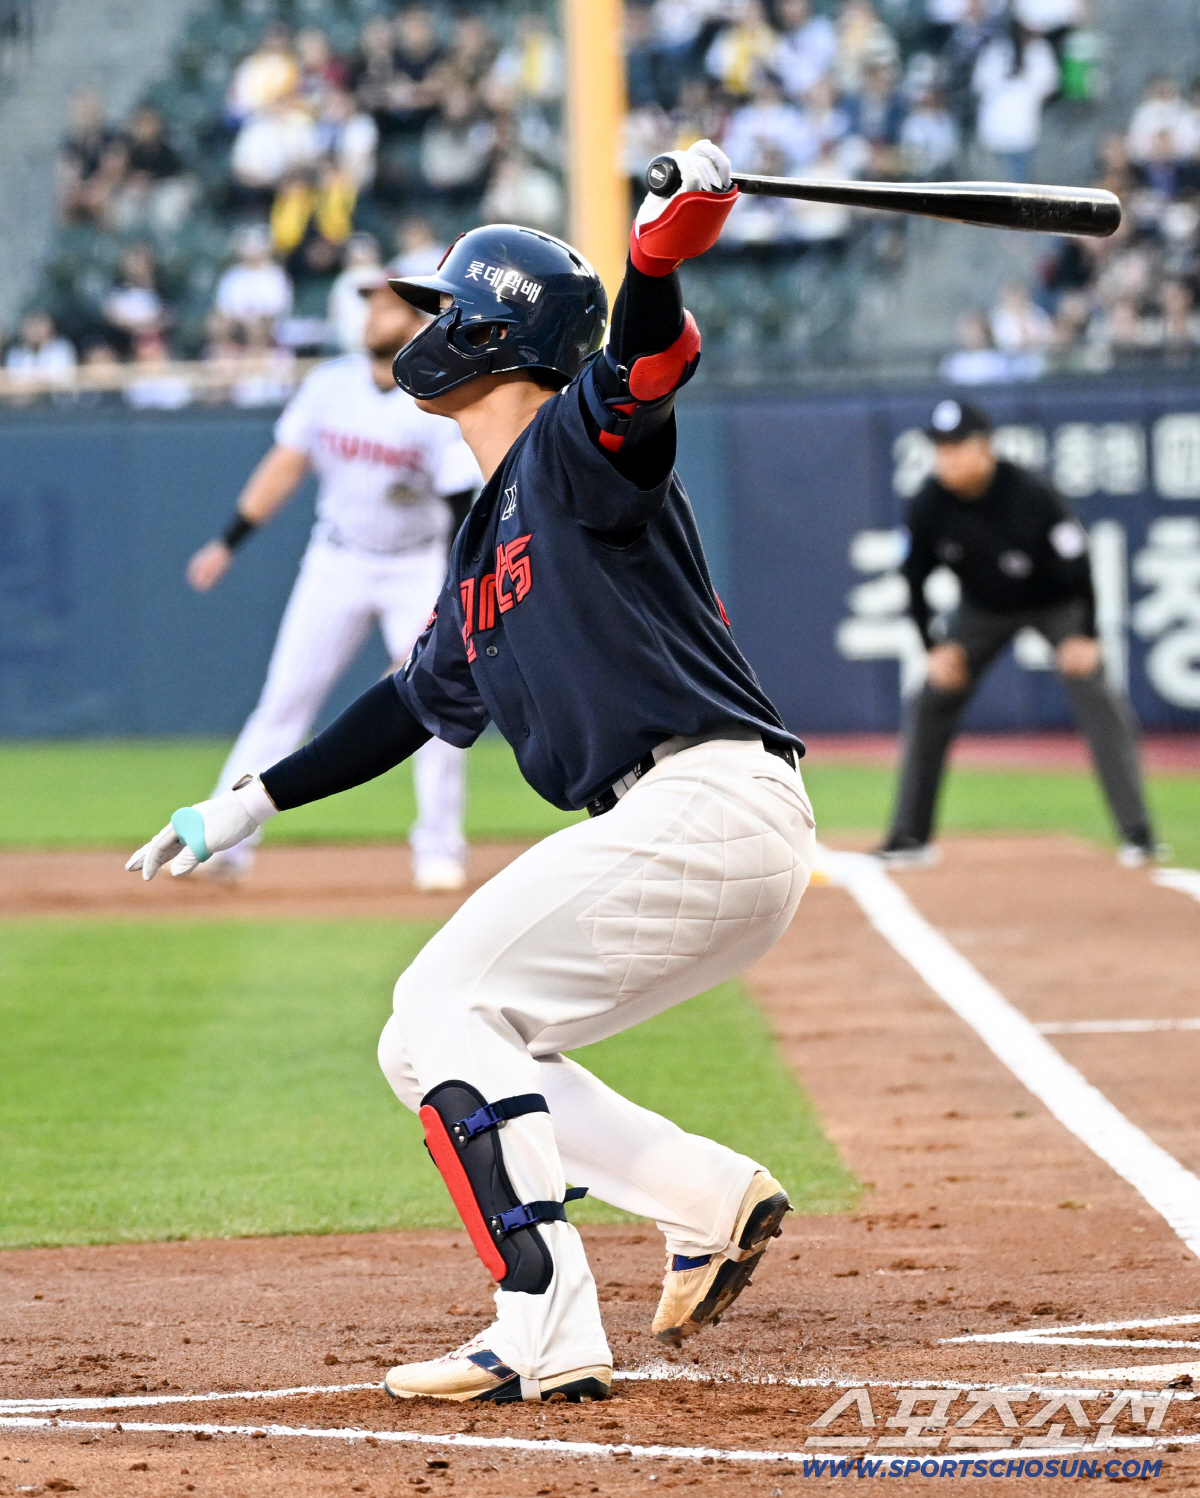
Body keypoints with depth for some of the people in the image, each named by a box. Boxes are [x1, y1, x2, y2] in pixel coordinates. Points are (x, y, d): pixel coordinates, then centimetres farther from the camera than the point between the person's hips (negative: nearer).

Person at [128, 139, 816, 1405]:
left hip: (711, 800, -9)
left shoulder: (577, 446, -4)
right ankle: (713, 1200, 7)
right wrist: (248, 805, 31)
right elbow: (420, 702, 31)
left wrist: (681, 214, -44)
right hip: (696, 832, 9)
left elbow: (646, 355, -26)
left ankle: (547, 1335, -17)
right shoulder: (485, 541, 23)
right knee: (443, 1048, 11)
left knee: (445, 1010, -12)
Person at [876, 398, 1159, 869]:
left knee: (1096, 698, -19)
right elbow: (914, 579, -6)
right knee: (930, 705, -3)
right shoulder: (929, 507, -21)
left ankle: (1137, 833, -17)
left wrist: (1084, 637, -23)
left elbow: (1077, 564, -23)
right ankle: (909, 836, 5)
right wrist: (934, 647, -9)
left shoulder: (1030, 495, -33)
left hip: (1057, 605, -4)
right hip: (984, 611, 4)